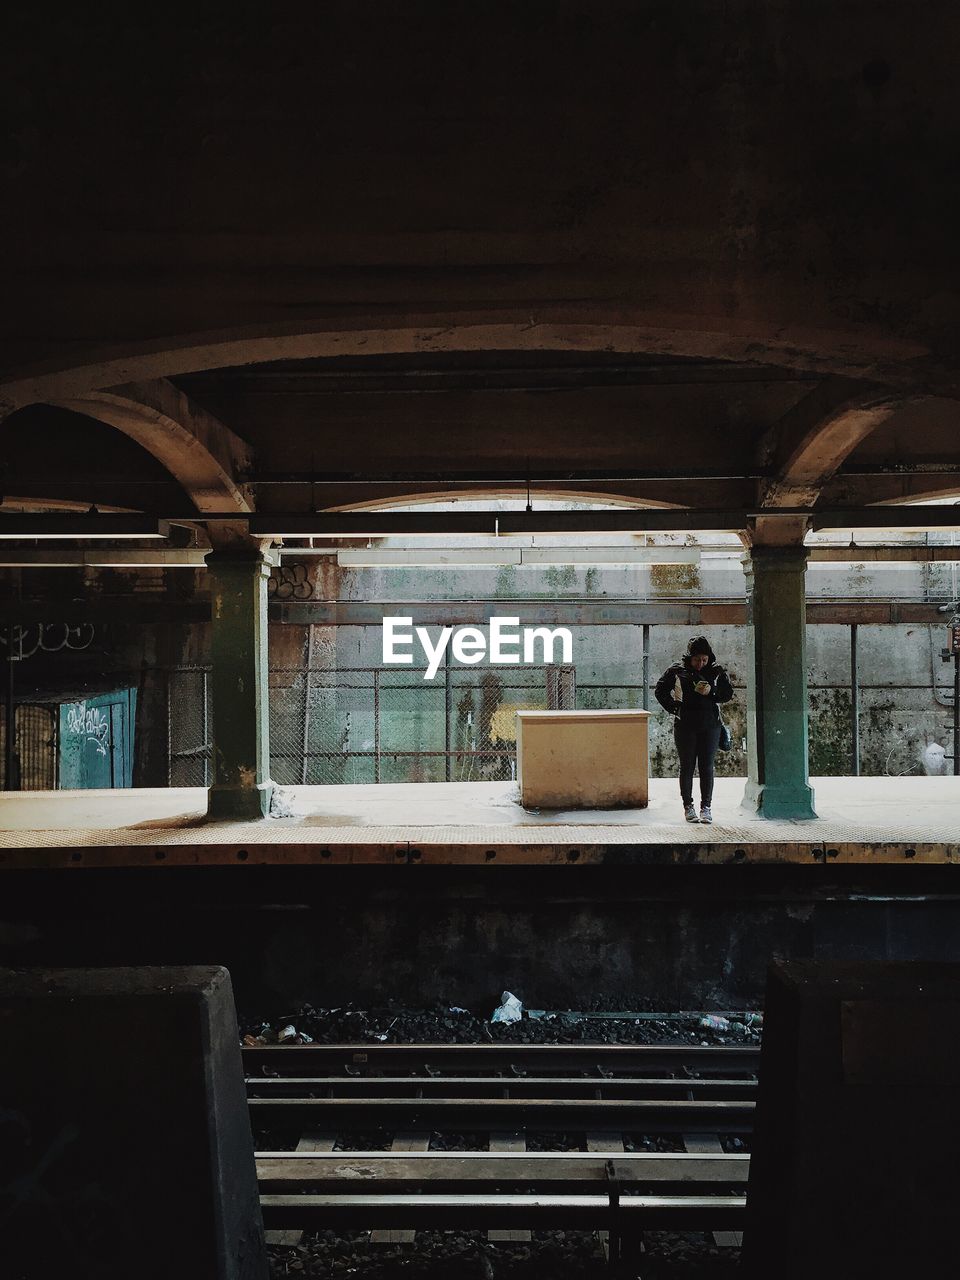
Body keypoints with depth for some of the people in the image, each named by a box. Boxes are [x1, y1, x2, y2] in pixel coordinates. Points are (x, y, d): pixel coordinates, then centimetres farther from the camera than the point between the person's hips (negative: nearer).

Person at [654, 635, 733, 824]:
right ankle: (688, 806, 11)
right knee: (687, 766, 3)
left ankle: (706, 807, 7)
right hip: (685, 725, -1)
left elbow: (728, 694, 7)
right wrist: (674, 708, -2)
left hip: (709, 725, 1)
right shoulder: (677, 671, 0)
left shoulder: (716, 671, 4)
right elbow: (661, 690, 8)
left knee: (707, 767, 1)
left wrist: (711, 692, -11)